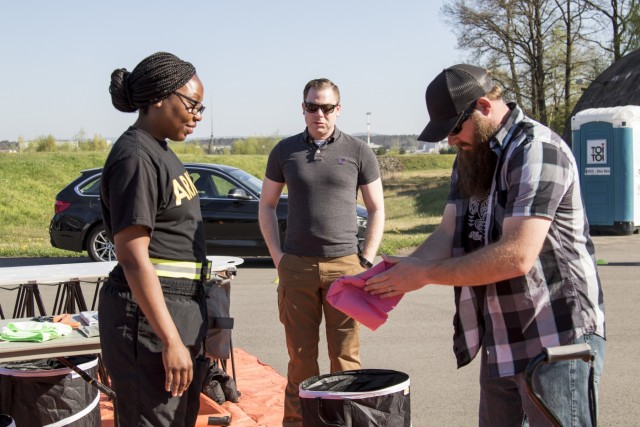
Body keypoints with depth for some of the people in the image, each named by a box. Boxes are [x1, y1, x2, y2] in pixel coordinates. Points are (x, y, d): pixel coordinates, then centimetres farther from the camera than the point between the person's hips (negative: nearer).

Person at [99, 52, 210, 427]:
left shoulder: (160, 152, 13)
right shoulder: (135, 158, -17)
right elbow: (133, 258, -22)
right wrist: (171, 341, -24)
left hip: (182, 308, 10)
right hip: (148, 315, -10)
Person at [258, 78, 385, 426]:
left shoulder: (358, 152, 2)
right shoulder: (285, 151, 7)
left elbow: (377, 209, 7)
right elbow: (267, 205, 14)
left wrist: (366, 260, -2)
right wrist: (277, 255, 4)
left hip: (344, 266, -1)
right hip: (297, 267, 1)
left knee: (345, 356, 1)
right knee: (300, 356, 7)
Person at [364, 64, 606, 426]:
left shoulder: (536, 150, -17)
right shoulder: (472, 156, 11)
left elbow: (516, 256, -26)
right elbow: (448, 235, 5)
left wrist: (425, 274, -19)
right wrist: (395, 278, -13)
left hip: (557, 340, -8)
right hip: (500, 343, 9)